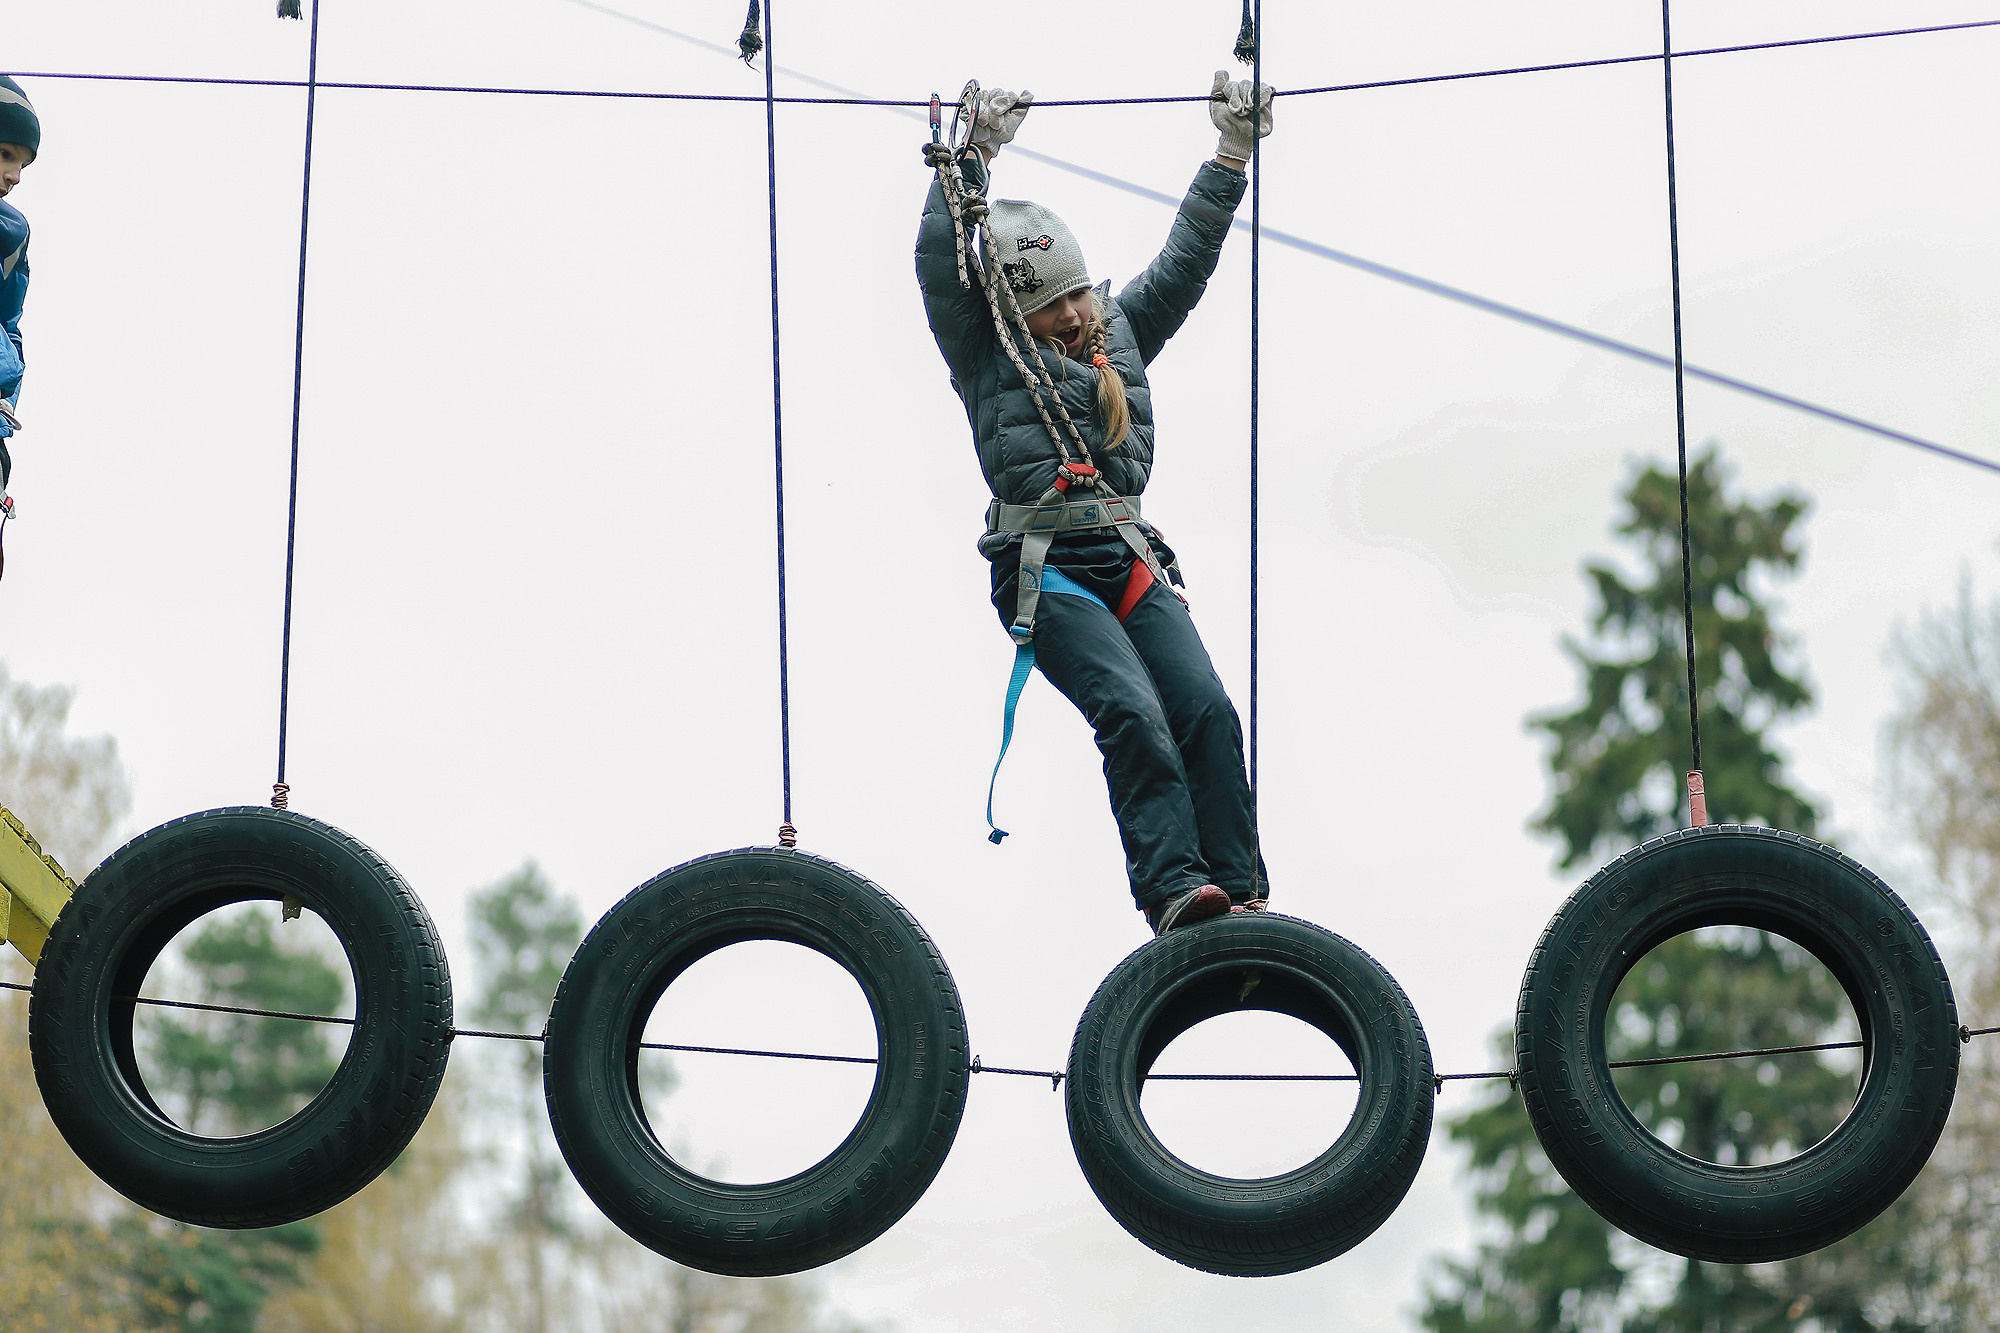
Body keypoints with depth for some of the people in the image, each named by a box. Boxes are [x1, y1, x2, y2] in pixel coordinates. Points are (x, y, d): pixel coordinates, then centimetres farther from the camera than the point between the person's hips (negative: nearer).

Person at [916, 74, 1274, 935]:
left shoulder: (1121, 333, 23)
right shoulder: (986, 354, 10)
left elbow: (1186, 257, 26)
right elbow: (939, 265, -3)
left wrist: (1232, 158, 22)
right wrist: (967, 165, -9)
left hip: (1133, 562, 5)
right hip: (1044, 571, -4)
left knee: (1207, 709, -17)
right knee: (1132, 713, -26)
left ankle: (1241, 893, -21)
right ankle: (1173, 888, -34)